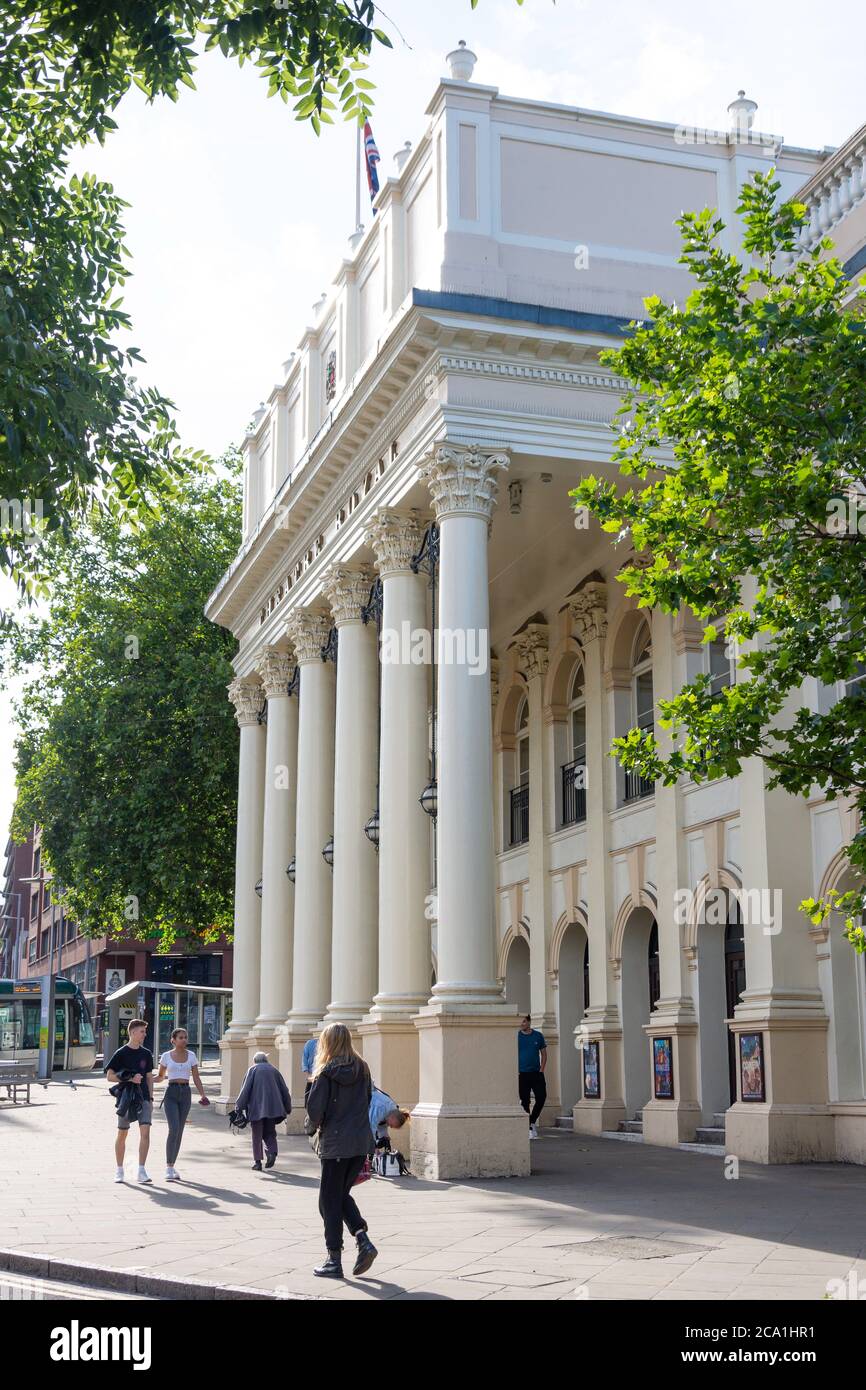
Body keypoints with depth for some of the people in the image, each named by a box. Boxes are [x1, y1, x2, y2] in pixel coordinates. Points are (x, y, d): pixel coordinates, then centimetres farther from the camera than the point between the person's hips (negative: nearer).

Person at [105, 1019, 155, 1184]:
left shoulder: (146, 1054, 9)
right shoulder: (121, 1053, -4)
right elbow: (110, 1076, -6)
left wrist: (150, 1099, 14)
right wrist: (130, 1079, -16)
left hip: (143, 1098, 3)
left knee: (145, 1132, -12)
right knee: (122, 1134, 7)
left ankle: (141, 1171, -10)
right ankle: (119, 1171, 21)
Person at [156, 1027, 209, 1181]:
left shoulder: (191, 1056, 6)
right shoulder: (166, 1056, 2)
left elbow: (196, 1078, 6)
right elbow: (160, 1076, 12)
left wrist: (203, 1095, -7)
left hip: (185, 1093, 3)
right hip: (171, 1093, -3)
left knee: (179, 1131, 6)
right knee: (174, 1129, -17)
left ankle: (172, 1166, 18)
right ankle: (169, 1168, -13)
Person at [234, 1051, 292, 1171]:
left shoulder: (253, 1069, 4)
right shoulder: (274, 1070, 12)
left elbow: (245, 1089, -5)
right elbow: (284, 1090, 12)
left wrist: (239, 1106, -2)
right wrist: (288, 1108, 18)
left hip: (256, 1108, -3)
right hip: (272, 1108, 3)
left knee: (257, 1135, 5)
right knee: (269, 1133, 13)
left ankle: (257, 1161, 1)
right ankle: (272, 1151, -13)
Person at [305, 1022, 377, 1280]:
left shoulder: (326, 1073, -11)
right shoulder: (362, 1069, 5)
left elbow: (315, 1109, -13)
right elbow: (368, 1102, 12)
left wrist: (310, 1127, 6)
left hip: (335, 1144, -5)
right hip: (361, 1142, 5)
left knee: (330, 1200, 6)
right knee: (342, 1194, 20)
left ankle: (334, 1261, 8)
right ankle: (364, 1241, 3)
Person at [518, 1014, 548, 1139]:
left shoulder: (538, 1036, 4)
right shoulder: (516, 1037, -1)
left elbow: (544, 1054, 10)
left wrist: (541, 1070, -1)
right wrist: (515, 1072, -9)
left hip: (536, 1073, 2)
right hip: (522, 1074, -2)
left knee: (541, 1098, -4)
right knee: (525, 1101, -1)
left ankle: (533, 1122, 18)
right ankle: (529, 1129, 7)